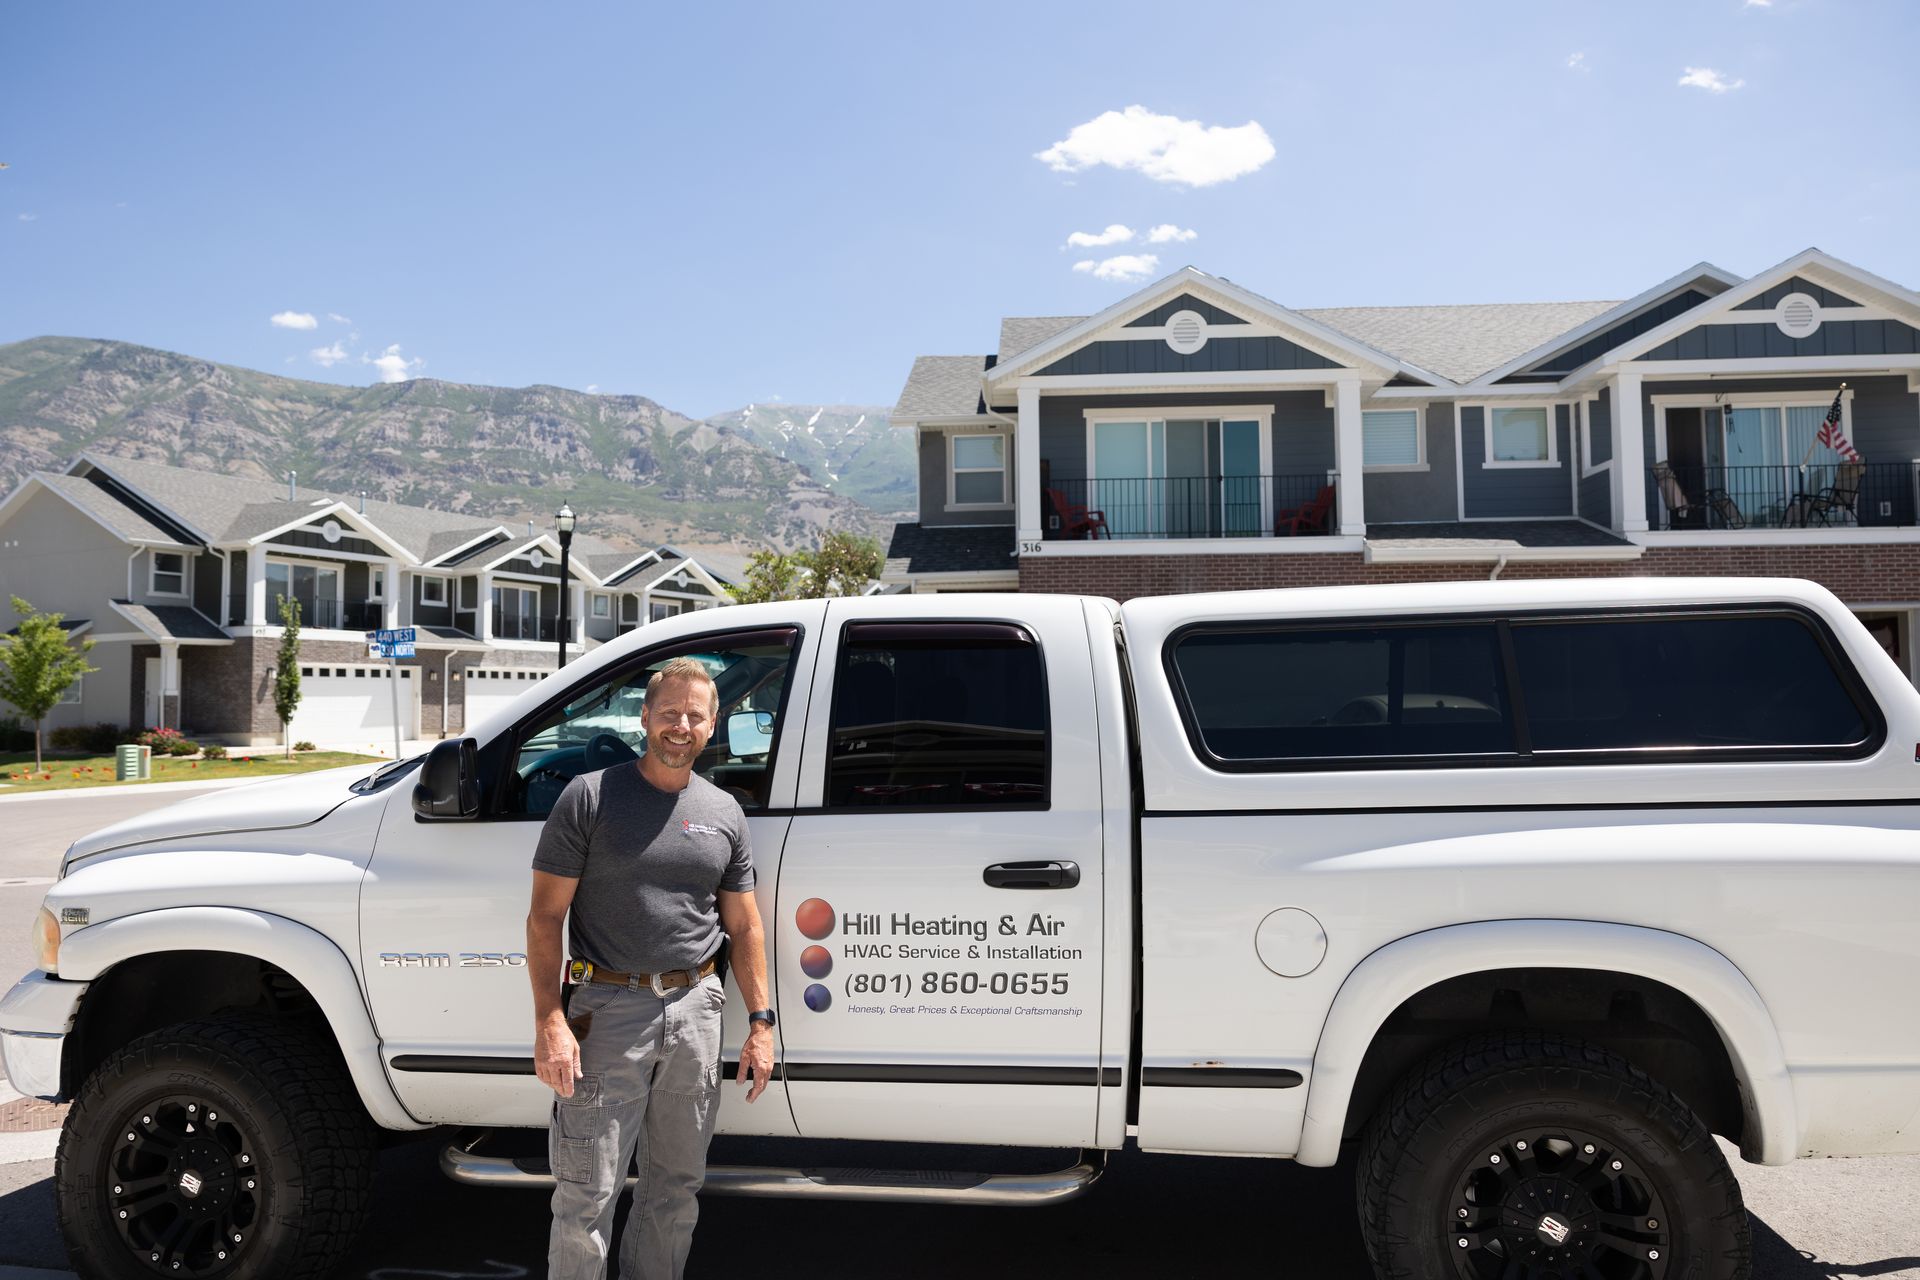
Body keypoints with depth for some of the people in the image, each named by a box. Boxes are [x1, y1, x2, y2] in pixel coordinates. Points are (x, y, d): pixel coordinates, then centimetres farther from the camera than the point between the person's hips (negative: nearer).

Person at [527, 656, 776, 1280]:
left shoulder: (724, 812, 9)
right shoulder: (590, 797, -4)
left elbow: (743, 926, 13)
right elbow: (545, 916, -6)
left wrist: (760, 1022, 8)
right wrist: (549, 1020, -15)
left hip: (695, 1008, 4)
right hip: (608, 1010, -4)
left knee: (678, 1183, 15)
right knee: (588, 1194, 0)